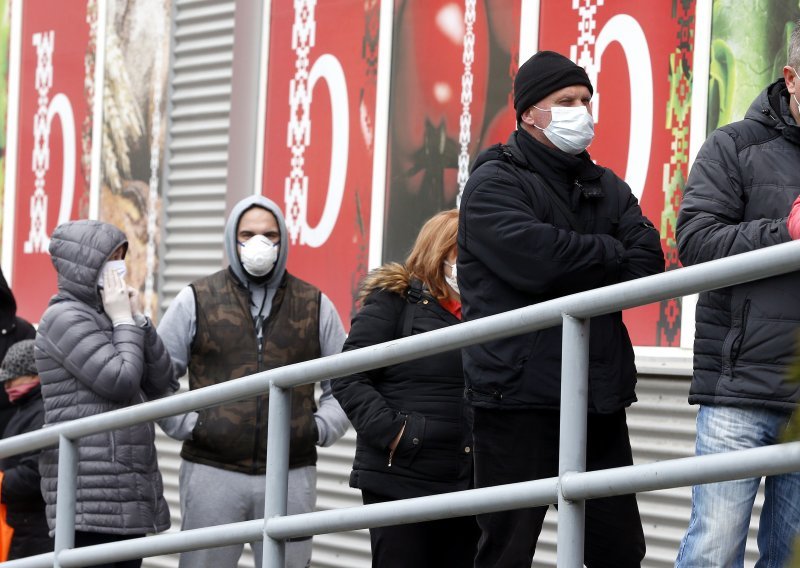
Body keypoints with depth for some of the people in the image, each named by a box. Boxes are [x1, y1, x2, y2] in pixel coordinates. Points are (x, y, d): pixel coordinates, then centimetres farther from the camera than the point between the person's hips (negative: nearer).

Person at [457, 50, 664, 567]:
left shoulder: (606, 187, 19)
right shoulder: (495, 183, -3)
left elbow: (648, 262, 4)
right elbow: (536, 259, -19)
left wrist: (572, 268, -10)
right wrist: (610, 253, -2)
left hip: (600, 395, 7)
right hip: (519, 394, -6)